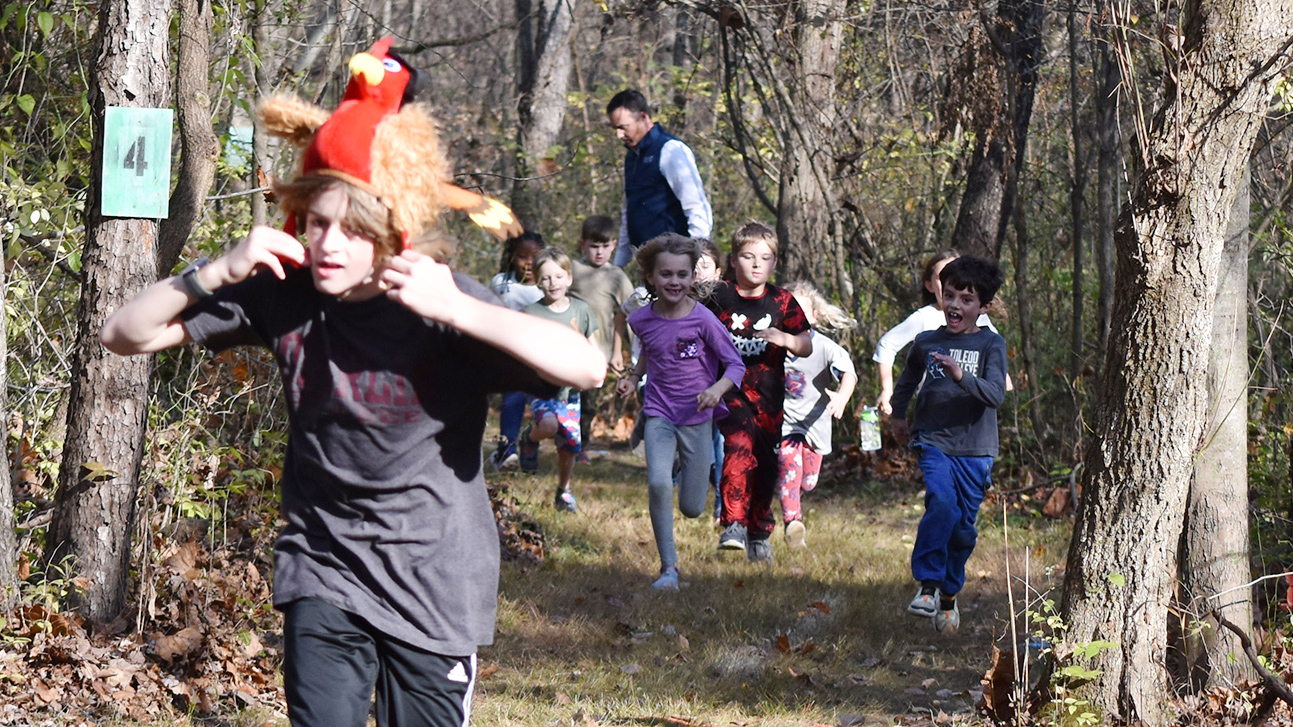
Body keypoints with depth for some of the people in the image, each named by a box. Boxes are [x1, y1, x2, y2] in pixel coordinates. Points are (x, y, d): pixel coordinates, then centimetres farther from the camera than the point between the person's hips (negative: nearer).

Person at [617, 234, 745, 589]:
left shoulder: (702, 319, -14)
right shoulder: (642, 319, -3)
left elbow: (736, 365, -8)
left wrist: (717, 389, -27)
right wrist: (633, 378, 5)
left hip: (696, 417, -1)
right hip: (659, 414, 1)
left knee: (692, 509, 5)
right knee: (658, 484, -26)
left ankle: (702, 462, 43)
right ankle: (668, 566, -13)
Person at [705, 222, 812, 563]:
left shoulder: (782, 302, 4)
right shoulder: (720, 298, 0)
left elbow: (807, 347, 3)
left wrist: (785, 339, -18)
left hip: (769, 394, 3)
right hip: (730, 389, -3)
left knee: (764, 464, 7)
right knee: (739, 445, -27)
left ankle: (759, 533, 25)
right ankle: (733, 524, -27)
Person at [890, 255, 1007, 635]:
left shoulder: (990, 345, -1)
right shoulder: (926, 342, 7)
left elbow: (996, 394, -16)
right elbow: (909, 378, 30)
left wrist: (961, 376, -30)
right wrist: (899, 412, 28)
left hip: (974, 450, 0)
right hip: (932, 442, 0)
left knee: (963, 527, 5)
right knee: (942, 503, -26)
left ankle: (948, 595, 26)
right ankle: (928, 584, -21)